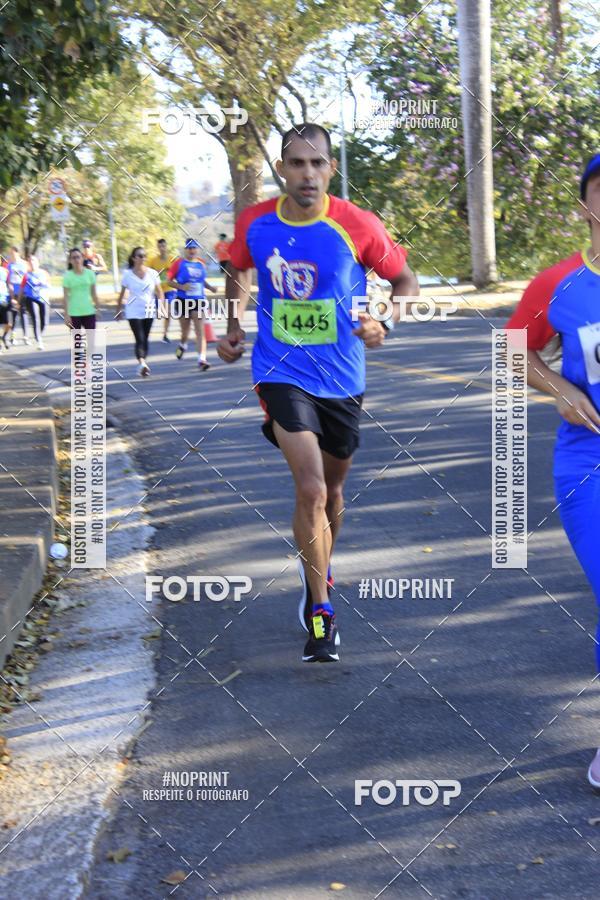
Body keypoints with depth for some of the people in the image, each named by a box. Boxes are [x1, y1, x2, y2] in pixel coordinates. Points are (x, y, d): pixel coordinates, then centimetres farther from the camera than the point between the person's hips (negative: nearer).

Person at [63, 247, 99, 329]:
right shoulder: (68, 276, -4)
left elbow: (93, 294, 8)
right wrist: (66, 314, -10)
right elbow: (66, 296, -5)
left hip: (89, 312, 2)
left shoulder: (90, 273, 2)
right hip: (74, 313, -2)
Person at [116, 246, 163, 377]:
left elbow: (159, 291, 3)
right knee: (139, 339, -15)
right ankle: (142, 364, -27)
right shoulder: (127, 274, -2)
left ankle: (142, 366, 19)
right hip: (133, 311, -3)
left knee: (145, 339, 9)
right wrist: (119, 309, 10)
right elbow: (122, 293, 6)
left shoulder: (153, 273, 1)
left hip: (149, 311, 3)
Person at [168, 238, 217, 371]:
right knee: (185, 329, 11)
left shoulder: (201, 264, 8)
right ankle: (183, 345, 46)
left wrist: (210, 287, 3)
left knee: (200, 330, -11)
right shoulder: (179, 263, -4)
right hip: (183, 300, -2)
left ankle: (202, 359, -17)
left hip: (198, 300, 2)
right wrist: (181, 287, -19)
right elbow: (169, 279, -3)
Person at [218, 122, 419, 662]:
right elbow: (240, 271, 17)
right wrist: (234, 326, 7)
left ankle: (320, 567, 49)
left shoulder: (358, 226, -12)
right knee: (311, 488, -17)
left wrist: (383, 325, -18)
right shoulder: (255, 224, -6)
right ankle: (321, 611, -4)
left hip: (341, 378, 1)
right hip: (281, 374, -1)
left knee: (332, 487, 19)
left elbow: (405, 281, -1)